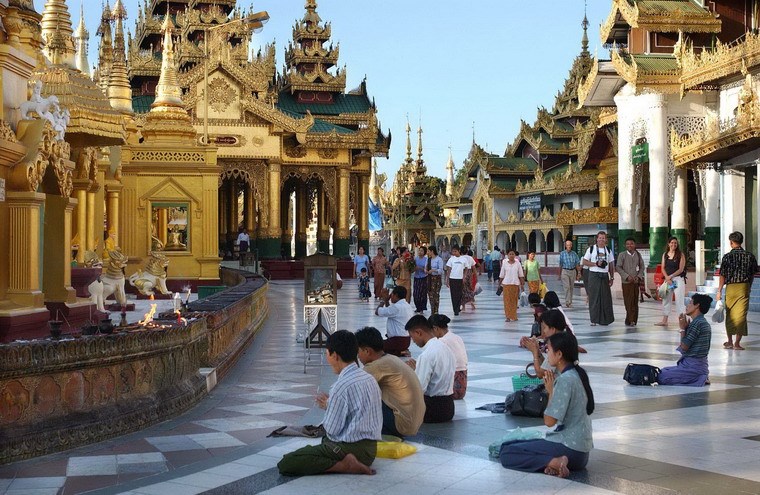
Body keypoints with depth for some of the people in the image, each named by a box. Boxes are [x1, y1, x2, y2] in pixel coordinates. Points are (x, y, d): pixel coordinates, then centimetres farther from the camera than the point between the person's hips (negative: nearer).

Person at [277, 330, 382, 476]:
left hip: (347, 448, -9)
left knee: (285, 464, -13)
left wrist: (328, 407, 3)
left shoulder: (342, 385, -19)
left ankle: (344, 465, -18)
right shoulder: (369, 379, 8)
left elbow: (332, 429, -15)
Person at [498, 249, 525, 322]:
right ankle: (508, 317, 2)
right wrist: (500, 284, 6)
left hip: (515, 284, 0)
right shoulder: (504, 264, 3)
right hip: (506, 284, 0)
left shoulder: (517, 264, 3)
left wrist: (522, 284, 1)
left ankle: (514, 316, 16)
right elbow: (501, 275, 7)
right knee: (507, 300, -2)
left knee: (514, 300, 5)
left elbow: (521, 275, 5)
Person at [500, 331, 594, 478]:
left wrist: (551, 391, -5)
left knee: (506, 453, -6)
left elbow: (549, 421, -16)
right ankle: (557, 461, -2)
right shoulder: (578, 374, 10)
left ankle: (553, 462, -20)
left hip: (569, 448, -10)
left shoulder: (565, 380, -18)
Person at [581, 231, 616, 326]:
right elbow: (584, 262, 0)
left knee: (606, 298, 1)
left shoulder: (608, 250, 11)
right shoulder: (591, 249, 2)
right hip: (594, 275, -3)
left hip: (604, 276, 3)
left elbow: (611, 265, 12)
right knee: (594, 298, -4)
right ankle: (594, 320, 0)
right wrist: (596, 264, -13)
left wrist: (612, 277, 5)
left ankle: (605, 319, 9)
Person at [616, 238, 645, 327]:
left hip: (636, 282, 3)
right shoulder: (622, 255, 0)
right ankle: (631, 320, -7)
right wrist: (627, 276, -12)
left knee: (635, 302, 4)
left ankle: (633, 320, 10)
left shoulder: (638, 255, 9)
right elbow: (618, 267, -3)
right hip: (626, 282, -3)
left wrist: (639, 276, -4)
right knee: (628, 302, -8)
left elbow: (642, 267, 13)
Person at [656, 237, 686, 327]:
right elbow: (663, 268, 7)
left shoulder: (680, 255, -4)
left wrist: (670, 276, -12)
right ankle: (664, 321, 14)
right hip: (668, 279, 5)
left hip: (678, 279, -5)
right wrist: (667, 278, -7)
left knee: (679, 299, -8)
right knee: (666, 299, 8)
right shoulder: (665, 255, 9)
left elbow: (681, 269, -9)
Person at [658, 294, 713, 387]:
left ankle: (700, 379, -9)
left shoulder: (697, 323, -18)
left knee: (660, 377, -15)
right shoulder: (703, 322, 13)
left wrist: (683, 328, -5)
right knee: (663, 371, 19)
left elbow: (684, 347, -15)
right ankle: (700, 377, 9)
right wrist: (685, 328, 6)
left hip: (693, 366, -10)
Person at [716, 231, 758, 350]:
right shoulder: (750, 256, 0)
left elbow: (723, 276, -6)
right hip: (744, 287, 1)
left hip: (731, 287, -1)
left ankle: (730, 341, 19)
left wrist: (719, 291, 1)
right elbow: (753, 274, 5)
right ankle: (737, 343, 0)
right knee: (741, 315, 2)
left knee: (729, 315, 13)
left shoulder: (727, 256, -7)